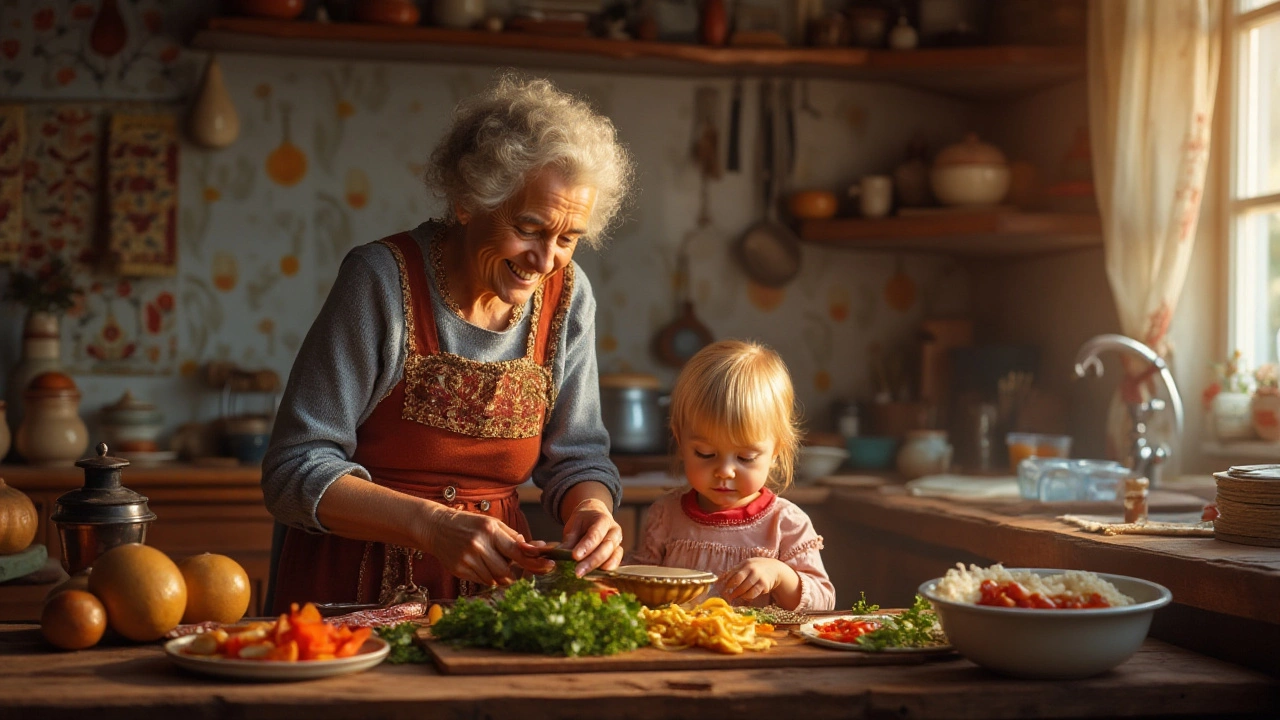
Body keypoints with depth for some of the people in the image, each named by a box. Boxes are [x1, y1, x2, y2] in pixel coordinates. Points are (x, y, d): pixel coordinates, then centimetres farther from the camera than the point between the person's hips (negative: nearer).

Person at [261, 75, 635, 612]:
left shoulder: (565, 295, 0)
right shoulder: (384, 279, -13)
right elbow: (295, 472, -13)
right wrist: (431, 525, -25)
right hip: (356, 589, -4)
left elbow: (577, 458, 8)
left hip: (491, 581, 4)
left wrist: (591, 509, -14)